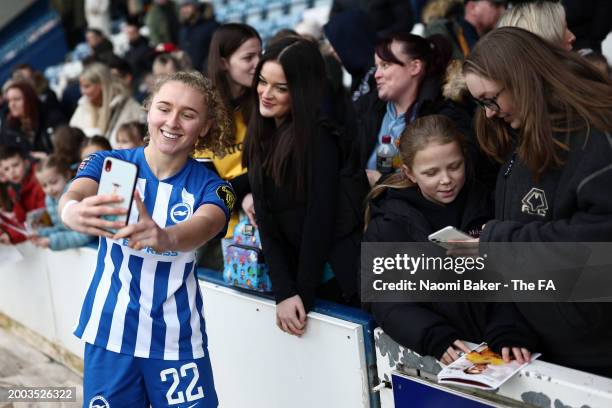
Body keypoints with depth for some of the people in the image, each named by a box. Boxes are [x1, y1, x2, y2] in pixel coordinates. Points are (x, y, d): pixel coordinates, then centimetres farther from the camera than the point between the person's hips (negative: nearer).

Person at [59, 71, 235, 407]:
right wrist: (73, 212, -49)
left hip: (177, 336, 0)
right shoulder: (109, 163, -4)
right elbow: (72, 195, -24)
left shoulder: (210, 186, -5)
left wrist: (165, 238, -51)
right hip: (109, 329, 1)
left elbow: (205, 225, -27)